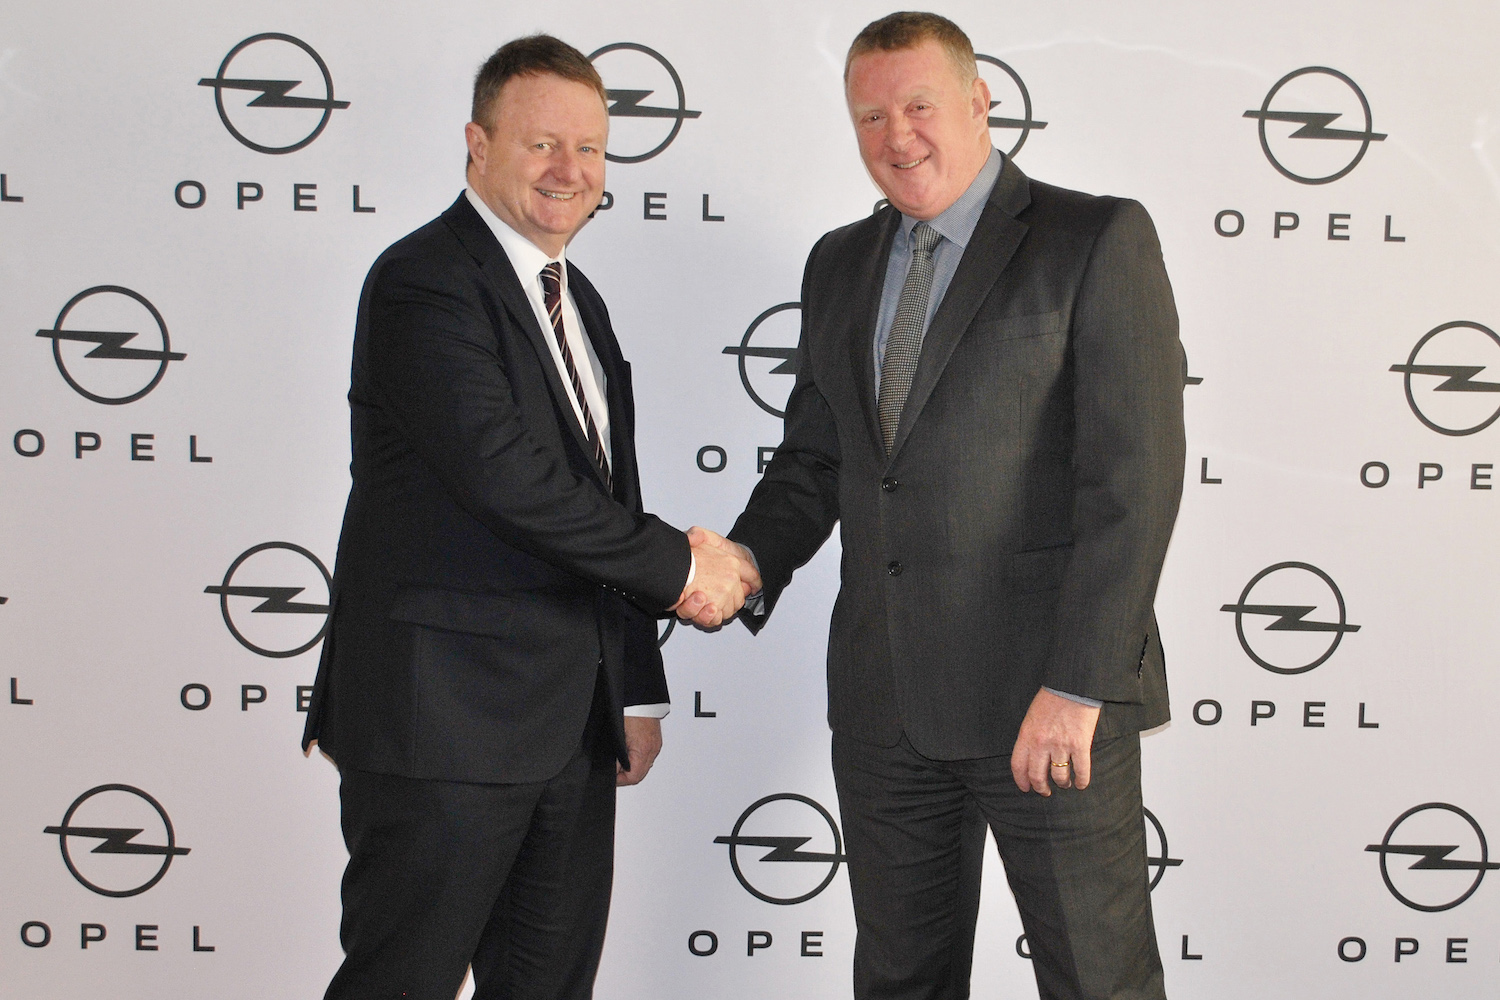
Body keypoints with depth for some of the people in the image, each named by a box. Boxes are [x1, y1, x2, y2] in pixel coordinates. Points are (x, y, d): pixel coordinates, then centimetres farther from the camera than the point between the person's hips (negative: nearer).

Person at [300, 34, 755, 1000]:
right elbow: (504, 472, -22)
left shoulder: (578, 301, 17)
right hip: (441, 716, -8)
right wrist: (681, 564, -13)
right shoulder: (424, 281, -11)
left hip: (571, 727, 8)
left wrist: (637, 691, 17)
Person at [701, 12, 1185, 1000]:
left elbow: (1133, 475, -13)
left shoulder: (1099, 241, -6)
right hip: (884, 696, 6)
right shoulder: (840, 264, 15)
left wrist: (1075, 686, -19)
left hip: (1050, 693, -5)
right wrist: (747, 564, -2)